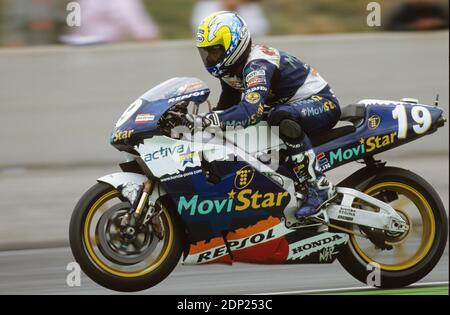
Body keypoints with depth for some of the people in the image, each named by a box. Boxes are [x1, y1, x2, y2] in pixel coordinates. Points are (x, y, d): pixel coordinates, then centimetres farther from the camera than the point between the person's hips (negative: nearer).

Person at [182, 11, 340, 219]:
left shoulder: (257, 65, -29)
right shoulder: (230, 70, 3)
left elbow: (251, 110, -44)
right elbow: (226, 108, 14)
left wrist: (203, 121, -49)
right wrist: (190, 119, -2)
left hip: (322, 102, -10)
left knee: (282, 118, -40)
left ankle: (319, 187, -35)